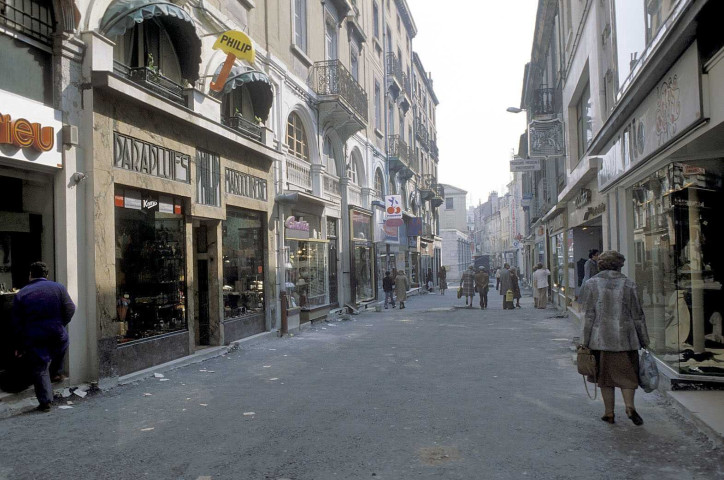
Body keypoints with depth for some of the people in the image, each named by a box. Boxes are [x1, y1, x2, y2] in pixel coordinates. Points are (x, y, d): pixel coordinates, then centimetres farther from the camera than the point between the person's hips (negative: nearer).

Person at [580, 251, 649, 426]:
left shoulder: (591, 284, -1)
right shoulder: (628, 284, 1)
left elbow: (588, 316, -4)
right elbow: (637, 315, 4)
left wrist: (585, 342, -1)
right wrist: (644, 340, 12)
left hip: (601, 338, 0)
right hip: (625, 337, 0)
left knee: (605, 376, 9)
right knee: (627, 373, 10)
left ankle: (609, 413, 13)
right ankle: (630, 406, -8)